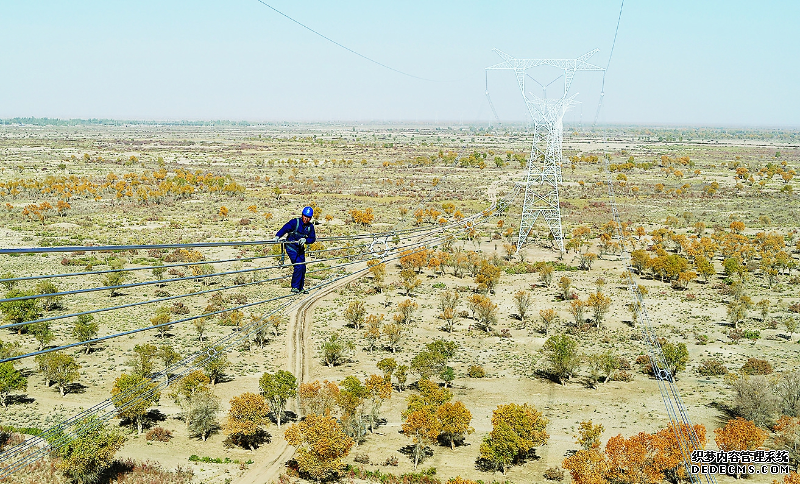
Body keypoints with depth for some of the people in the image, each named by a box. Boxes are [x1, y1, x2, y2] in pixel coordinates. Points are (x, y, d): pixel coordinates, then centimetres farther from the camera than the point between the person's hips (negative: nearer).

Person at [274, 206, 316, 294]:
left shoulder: (310, 226, -1)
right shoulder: (295, 222, -16)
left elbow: (312, 239, -2)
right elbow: (285, 228, -25)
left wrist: (305, 240, -23)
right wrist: (277, 236, -42)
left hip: (300, 248, 6)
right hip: (291, 247, -6)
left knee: (303, 268, 7)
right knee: (298, 266, -17)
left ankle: (300, 288, 21)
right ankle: (294, 287, -7)